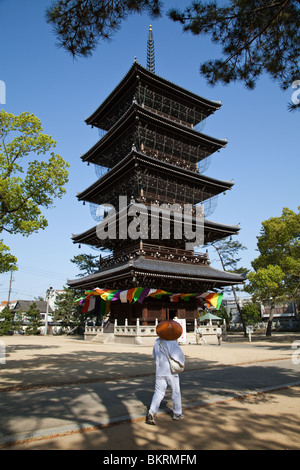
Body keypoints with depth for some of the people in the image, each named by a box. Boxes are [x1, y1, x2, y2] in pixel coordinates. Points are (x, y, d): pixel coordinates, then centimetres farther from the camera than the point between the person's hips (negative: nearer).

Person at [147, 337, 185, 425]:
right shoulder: (171, 341, -17)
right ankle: (177, 413, 28)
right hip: (171, 371, -4)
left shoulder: (157, 342, 3)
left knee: (158, 392, 7)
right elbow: (178, 354, -24)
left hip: (159, 372, 4)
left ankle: (151, 413, -10)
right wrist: (181, 363, -5)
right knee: (176, 392, 14)